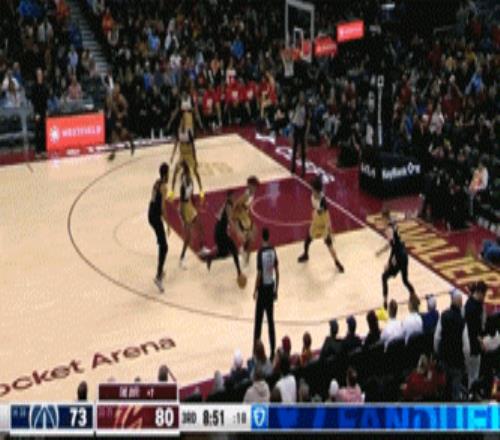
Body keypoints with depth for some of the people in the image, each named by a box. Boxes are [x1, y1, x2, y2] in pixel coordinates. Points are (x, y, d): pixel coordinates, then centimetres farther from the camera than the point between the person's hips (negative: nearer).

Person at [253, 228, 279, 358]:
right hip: (271, 287, 5)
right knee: (271, 320, 11)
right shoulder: (273, 250, 1)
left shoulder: (261, 252, -17)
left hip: (262, 288, -5)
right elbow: (277, 272, 6)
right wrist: (276, 289, 15)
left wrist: (255, 290, -5)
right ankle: (272, 350, 13)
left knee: (258, 321, 2)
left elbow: (259, 274, -16)